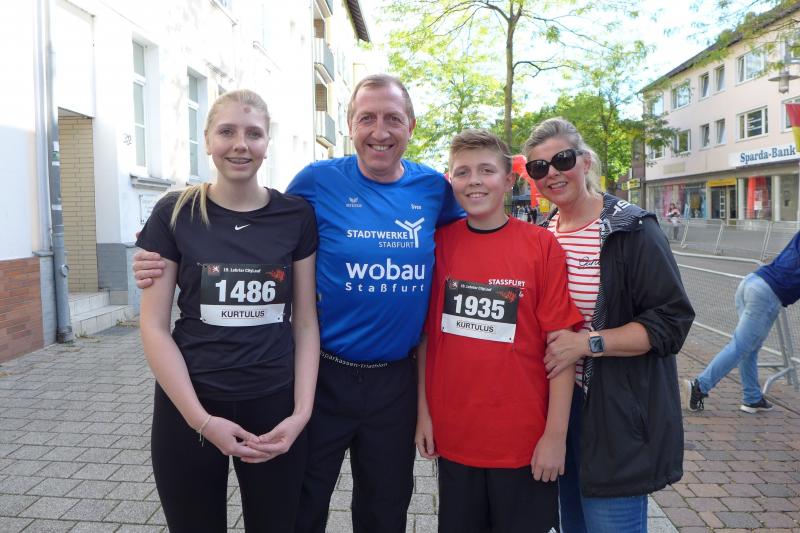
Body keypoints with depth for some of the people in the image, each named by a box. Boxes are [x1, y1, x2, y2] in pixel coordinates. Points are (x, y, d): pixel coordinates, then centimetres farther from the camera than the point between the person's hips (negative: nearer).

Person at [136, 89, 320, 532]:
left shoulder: (296, 217, -1)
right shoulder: (175, 214, -3)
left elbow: (305, 322, 1)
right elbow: (154, 326, -5)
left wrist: (301, 412, -8)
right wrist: (200, 418, -12)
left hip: (274, 405, 1)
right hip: (188, 406, 0)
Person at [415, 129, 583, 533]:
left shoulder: (542, 245, -8)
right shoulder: (439, 243, -1)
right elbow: (425, 334, 4)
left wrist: (556, 435, -9)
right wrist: (423, 412, 2)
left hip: (525, 441, -2)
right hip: (452, 438, 2)